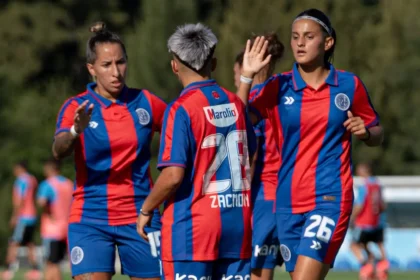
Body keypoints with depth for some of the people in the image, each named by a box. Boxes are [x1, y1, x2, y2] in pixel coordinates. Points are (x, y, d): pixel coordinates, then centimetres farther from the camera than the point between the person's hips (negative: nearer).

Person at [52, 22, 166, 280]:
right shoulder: (78, 108, -6)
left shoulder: (145, 102, 3)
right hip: (91, 218, -3)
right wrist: (75, 131, -45)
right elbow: (59, 150, -23)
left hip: (140, 217, 3)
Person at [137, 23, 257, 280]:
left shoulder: (182, 109, -11)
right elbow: (252, 156, 19)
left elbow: (174, 174, -16)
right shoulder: (235, 104, 7)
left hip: (192, 223, -6)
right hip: (238, 221, 6)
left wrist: (146, 210, -2)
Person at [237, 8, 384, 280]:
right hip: (289, 202, 3)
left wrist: (365, 132, -8)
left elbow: (377, 134, 14)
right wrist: (246, 77, -22)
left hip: (330, 199, -3)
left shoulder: (349, 85, 2)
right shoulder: (278, 87, 2)